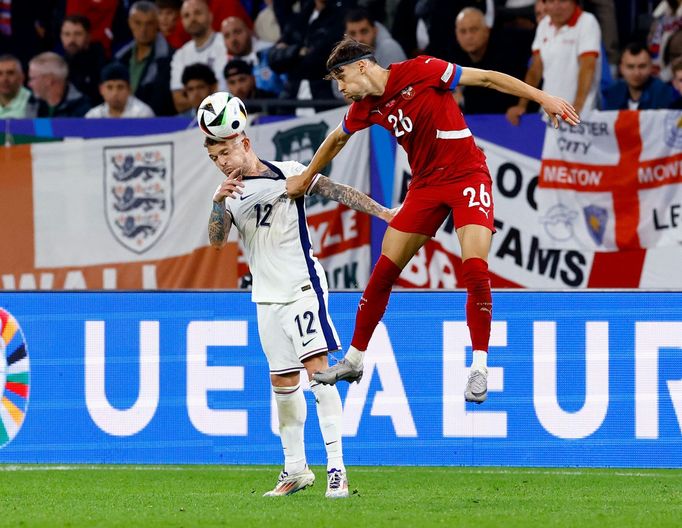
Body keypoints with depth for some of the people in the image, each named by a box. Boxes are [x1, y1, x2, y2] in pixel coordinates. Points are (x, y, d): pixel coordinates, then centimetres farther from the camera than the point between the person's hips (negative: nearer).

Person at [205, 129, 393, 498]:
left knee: (316, 367, -16)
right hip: (267, 298, 5)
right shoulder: (230, 192, 9)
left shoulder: (288, 173, -2)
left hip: (302, 286, -5)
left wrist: (384, 213, -11)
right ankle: (295, 469, 21)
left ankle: (336, 467, -21)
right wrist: (218, 201, -21)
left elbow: (336, 191, -4)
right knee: (282, 381, 9)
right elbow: (217, 239, -4)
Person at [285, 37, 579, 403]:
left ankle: (479, 368, -11)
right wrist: (306, 177, 33)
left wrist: (543, 98, -18)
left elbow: (486, 78, -14)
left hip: (467, 176, -6)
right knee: (384, 271, 3)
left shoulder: (419, 71, -16)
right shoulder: (365, 107, 3)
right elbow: (337, 139, 24)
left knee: (475, 269, -21)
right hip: (425, 185, 6)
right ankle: (353, 359, 17)